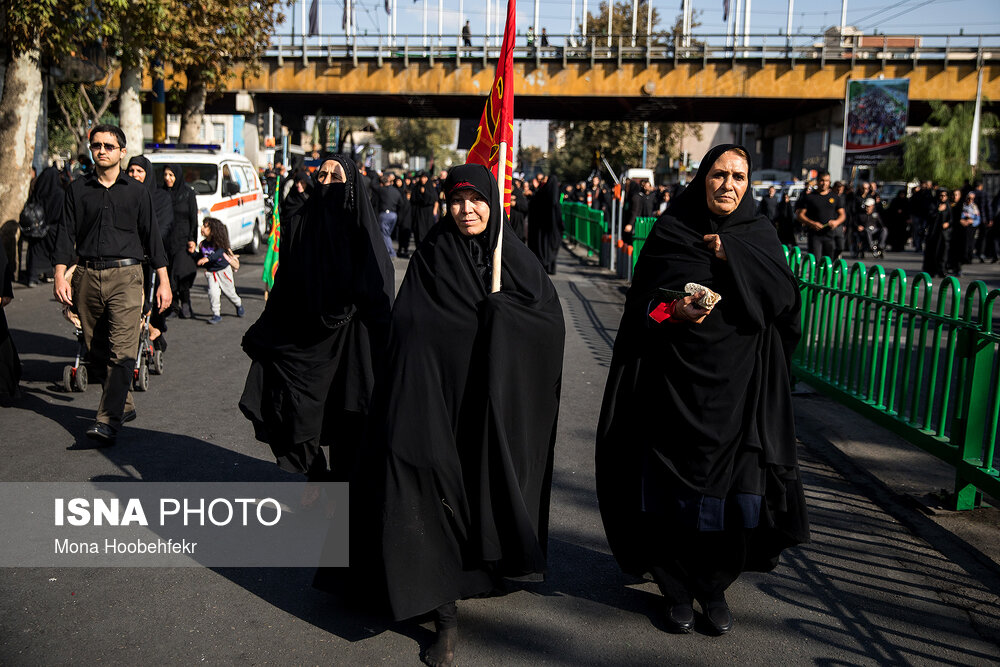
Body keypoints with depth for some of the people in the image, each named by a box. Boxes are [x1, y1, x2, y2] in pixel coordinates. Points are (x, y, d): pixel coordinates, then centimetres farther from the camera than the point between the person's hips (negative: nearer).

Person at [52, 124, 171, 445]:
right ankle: (124, 405, 25)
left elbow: (151, 235, 9)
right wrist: (60, 274, -4)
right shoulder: (78, 189, 11)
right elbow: (66, 233, 9)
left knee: (122, 351, -14)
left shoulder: (136, 191, 8)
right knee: (97, 350, 9)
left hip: (125, 276, -3)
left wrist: (163, 282, 5)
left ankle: (108, 421, -17)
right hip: (87, 276, 3)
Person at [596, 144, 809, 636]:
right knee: (675, 485, 4)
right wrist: (672, 312, -16)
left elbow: (786, 298, -6)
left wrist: (732, 256, -13)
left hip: (738, 386, 1)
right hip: (676, 381, -1)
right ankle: (677, 589, 22)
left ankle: (715, 587, 23)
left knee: (736, 487, 2)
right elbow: (640, 301, 3)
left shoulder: (759, 235, 7)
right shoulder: (670, 230, 4)